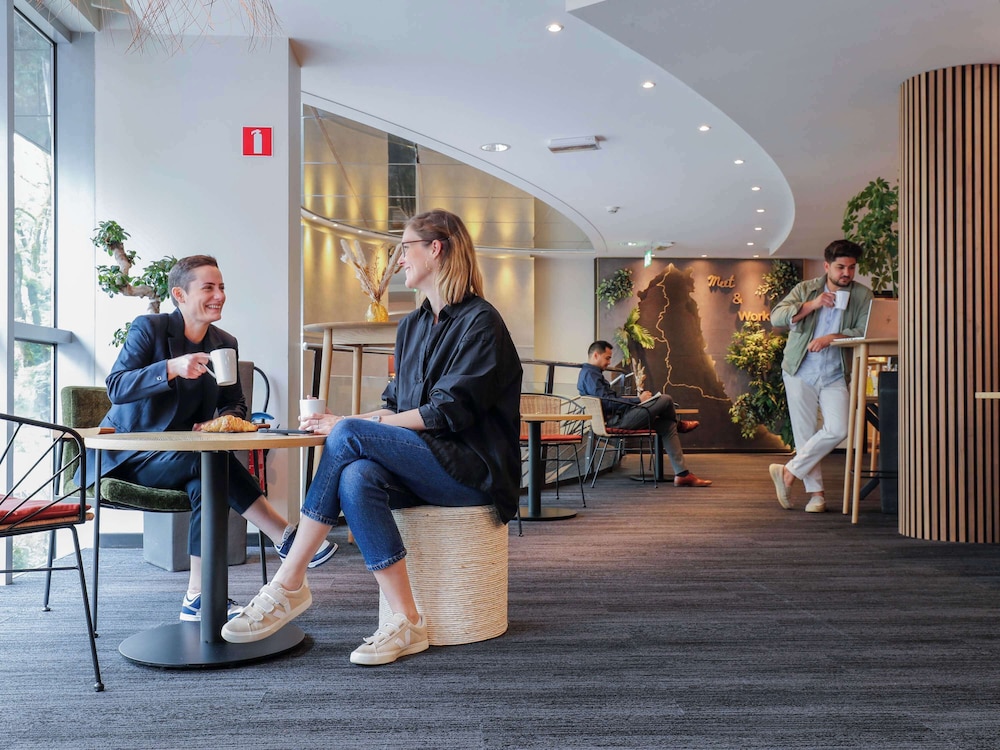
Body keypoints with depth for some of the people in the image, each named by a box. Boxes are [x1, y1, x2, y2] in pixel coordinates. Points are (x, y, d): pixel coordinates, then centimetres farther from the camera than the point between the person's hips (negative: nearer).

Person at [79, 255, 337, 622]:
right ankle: (287, 537, -29)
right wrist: (172, 367, -35)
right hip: (129, 454, -4)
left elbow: (235, 406, 9)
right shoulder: (148, 327, -8)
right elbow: (115, 387, -20)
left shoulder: (225, 344, 6)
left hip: (184, 457, 5)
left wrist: (221, 422, -16)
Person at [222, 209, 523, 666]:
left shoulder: (480, 322, -6)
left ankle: (288, 585, -17)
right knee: (357, 478, -27)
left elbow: (447, 413, -15)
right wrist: (356, 423, -3)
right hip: (420, 468, 6)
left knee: (349, 438, -24)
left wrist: (349, 425, -16)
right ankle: (405, 623, -24)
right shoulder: (410, 326, 19)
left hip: (474, 470, -6)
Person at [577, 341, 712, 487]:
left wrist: (637, 399, 13)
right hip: (618, 419, -11)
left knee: (667, 425, 9)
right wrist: (638, 400, -17)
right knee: (665, 399, -7)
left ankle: (682, 474, 8)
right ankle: (678, 424, 28)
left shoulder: (589, 373, 20)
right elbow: (608, 402, -23)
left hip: (614, 419, 11)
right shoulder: (590, 374, -14)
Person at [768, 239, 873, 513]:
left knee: (837, 430, -15)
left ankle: (789, 472, 0)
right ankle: (816, 493, 12)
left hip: (835, 376, 0)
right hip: (800, 372, 0)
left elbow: (864, 332, -9)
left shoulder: (862, 295, 4)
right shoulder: (806, 289, 5)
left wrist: (831, 338, -22)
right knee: (805, 434, 1)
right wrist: (811, 304, -18)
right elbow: (776, 317, -7)